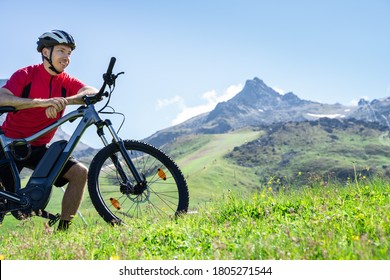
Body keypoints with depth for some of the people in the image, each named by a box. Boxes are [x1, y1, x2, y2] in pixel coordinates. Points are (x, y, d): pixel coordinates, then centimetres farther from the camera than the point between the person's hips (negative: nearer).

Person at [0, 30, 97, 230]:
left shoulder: (66, 82, -1)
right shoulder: (25, 75, -11)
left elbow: (93, 92, -20)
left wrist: (64, 101, -39)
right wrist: (41, 102, -41)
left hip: (39, 148, 5)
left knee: (80, 172, -10)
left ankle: (63, 228, -5)